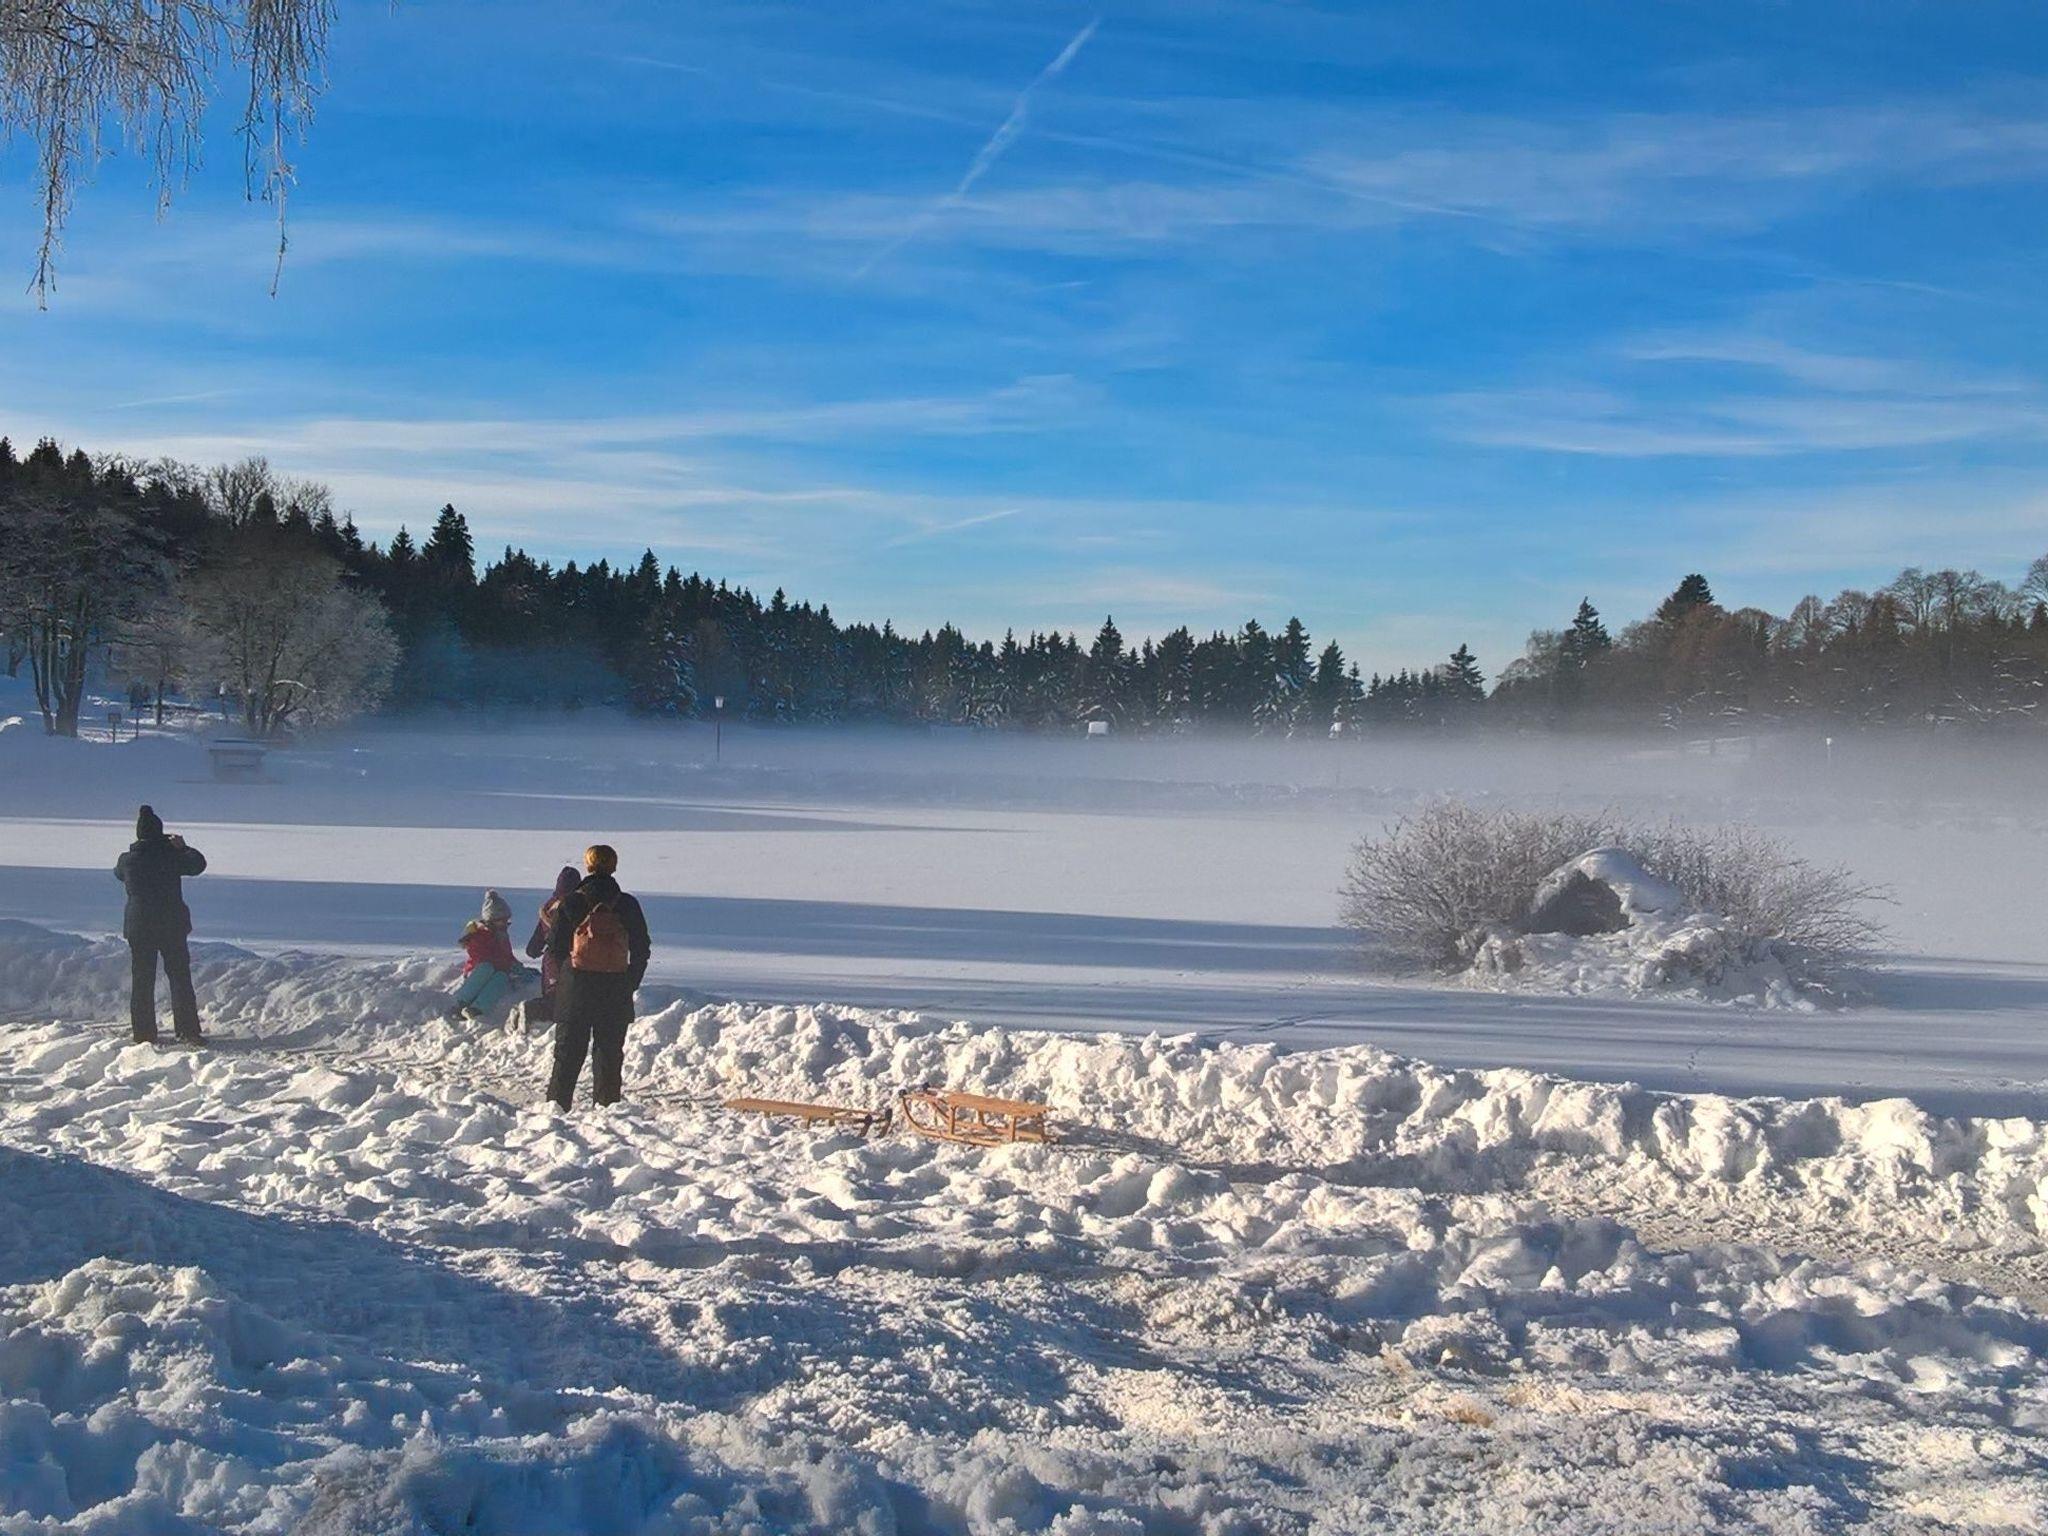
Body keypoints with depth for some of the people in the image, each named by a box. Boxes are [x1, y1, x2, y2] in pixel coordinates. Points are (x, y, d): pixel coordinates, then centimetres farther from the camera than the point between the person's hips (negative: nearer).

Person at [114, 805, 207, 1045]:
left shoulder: (127, 860, -5)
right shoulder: (172, 856, -10)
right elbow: (198, 864, 7)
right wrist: (183, 847, 21)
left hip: (139, 928, 1)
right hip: (173, 926, -1)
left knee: (141, 981, 8)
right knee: (180, 977, 6)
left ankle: (144, 1035, 8)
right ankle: (187, 1031, 3)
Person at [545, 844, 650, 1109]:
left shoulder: (572, 902, -2)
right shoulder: (627, 905, 1)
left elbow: (555, 945, -1)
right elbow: (641, 950, 4)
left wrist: (561, 978, 11)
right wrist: (631, 985, 12)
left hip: (576, 986, 0)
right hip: (616, 990, 1)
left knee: (569, 1050, 6)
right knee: (609, 1051, 9)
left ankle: (557, 1103, 3)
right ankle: (607, 1103, 8)